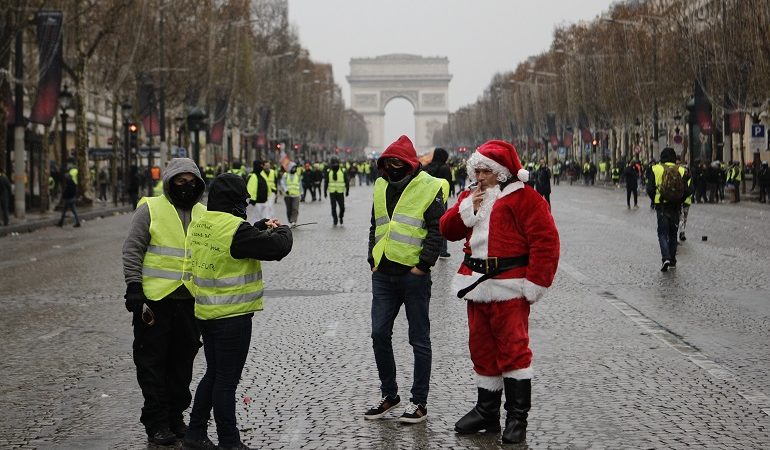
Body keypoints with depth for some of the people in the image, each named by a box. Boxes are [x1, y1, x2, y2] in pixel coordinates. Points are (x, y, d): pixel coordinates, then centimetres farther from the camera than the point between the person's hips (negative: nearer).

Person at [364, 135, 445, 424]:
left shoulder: (428, 188, -7)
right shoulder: (381, 187, 12)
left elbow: (437, 230, -10)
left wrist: (423, 264, -15)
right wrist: (373, 259, 12)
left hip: (413, 275, -6)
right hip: (383, 275, 6)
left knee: (419, 339, 3)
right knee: (379, 334, 6)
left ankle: (419, 402, 11)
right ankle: (389, 394, 22)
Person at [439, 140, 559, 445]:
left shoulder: (523, 197, -7)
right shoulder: (471, 197, 15)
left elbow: (545, 239, -12)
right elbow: (448, 230, 11)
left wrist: (535, 282, -16)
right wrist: (467, 209, -7)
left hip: (508, 287, -7)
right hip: (476, 283, 7)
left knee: (513, 348, -7)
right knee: (482, 349, 14)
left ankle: (517, 417, 0)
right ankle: (487, 412, 25)